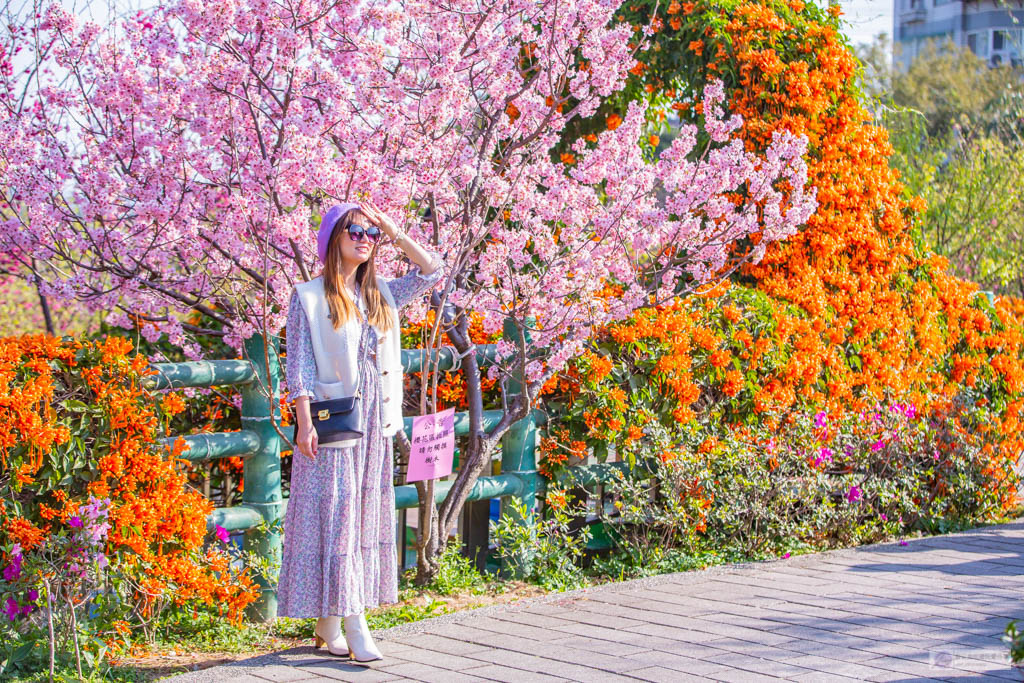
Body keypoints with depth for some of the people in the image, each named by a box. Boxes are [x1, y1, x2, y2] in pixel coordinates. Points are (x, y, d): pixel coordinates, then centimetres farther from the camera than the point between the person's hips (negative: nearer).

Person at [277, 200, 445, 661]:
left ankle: (330, 624, 12)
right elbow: (298, 368, -7)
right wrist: (304, 423, -15)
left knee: (365, 516, 6)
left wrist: (394, 233, 5)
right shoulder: (308, 297, -2)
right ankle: (353, 626, -9)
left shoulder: (380, 294, 13)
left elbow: (433, 271, 12)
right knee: (332, 518, -7)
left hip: (374, 422, 6)